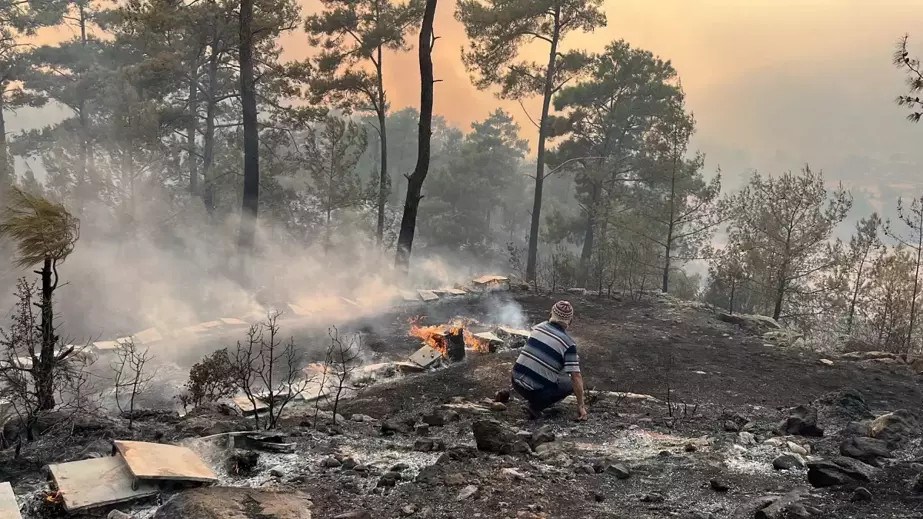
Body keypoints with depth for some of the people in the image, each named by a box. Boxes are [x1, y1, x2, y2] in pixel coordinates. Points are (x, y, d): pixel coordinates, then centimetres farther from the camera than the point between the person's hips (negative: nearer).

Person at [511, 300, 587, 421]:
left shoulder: (539, 327, 8)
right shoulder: (568, 343, -9)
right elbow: (576, 377, -11)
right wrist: (580, 406, -1)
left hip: (517, 382, 6)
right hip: (535, 391, -6)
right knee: (571, 383, 15)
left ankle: (535, 400, 27)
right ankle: (536, 405, 1)